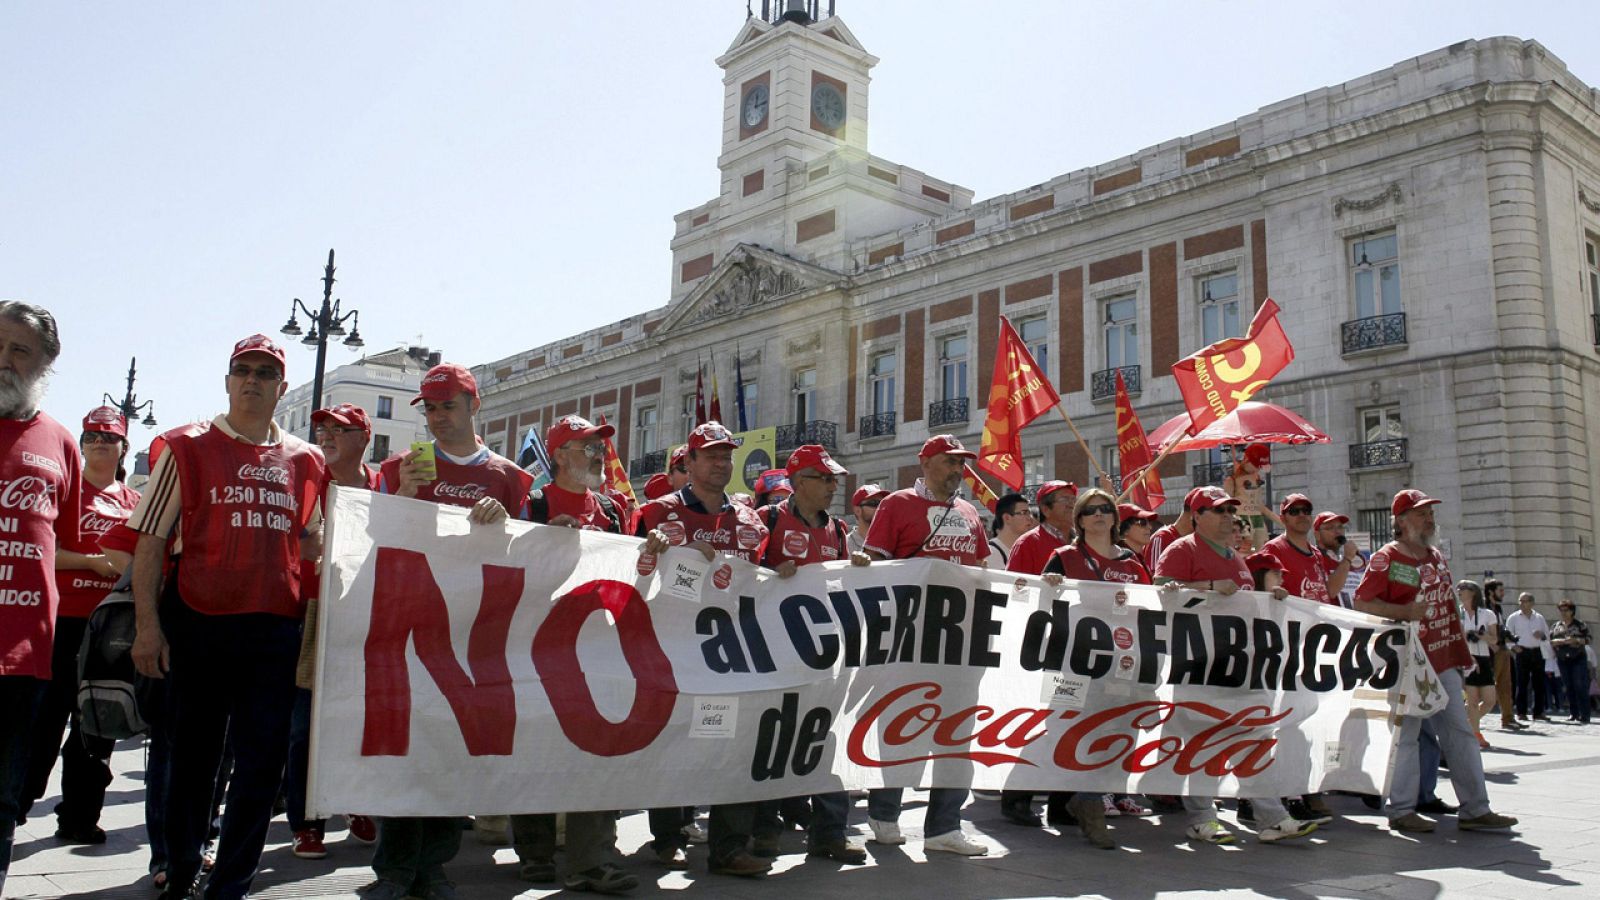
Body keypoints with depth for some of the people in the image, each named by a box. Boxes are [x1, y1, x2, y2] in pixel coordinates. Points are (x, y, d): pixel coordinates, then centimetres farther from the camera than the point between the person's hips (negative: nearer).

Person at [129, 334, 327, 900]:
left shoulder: (305, 461, 10)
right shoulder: (187, 448, 2)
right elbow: (150, 543, 0)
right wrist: (147, 625, -7)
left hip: (274, 629, 2)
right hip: (196, 625, -2)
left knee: (264, 759, 2)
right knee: (192, 756, 10)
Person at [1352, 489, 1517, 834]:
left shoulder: (1436, 557, 17)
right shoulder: (1385, 559, -7)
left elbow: (1447, 607, 24)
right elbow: (1362, 602, -14)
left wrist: (1462, 651, 19)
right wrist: (1405, 612, -24)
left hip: (1444, 662, 8)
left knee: (1461, 733, 7)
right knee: (1405, 735, -3)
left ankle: (1474, 809, 12)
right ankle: (1402, 811, 6)